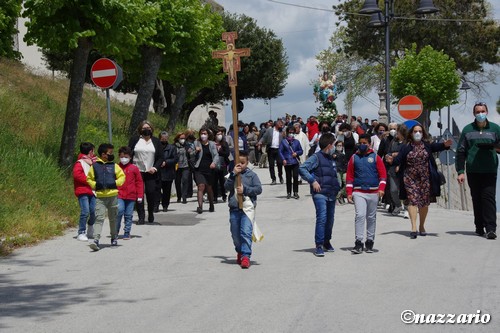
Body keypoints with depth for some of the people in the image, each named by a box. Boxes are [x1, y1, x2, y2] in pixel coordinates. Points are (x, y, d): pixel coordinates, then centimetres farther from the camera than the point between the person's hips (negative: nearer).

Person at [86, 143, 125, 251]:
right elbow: (89, 179, 10)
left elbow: (122, 176, 7)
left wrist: (115, 183, -9)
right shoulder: (95, 166, 4)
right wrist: (95, 185, -8)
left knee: (113, 218, 14)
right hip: (100, 197, -2)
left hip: (113, 196, 2)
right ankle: (96, 240, -20)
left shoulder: (114, 166, 7)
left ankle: (114, 237, 31)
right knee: (99, 218, -12)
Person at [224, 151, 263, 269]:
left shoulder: (252, 175, 4)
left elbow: (258, 189, -2)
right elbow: (227, 187, -6)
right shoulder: (232, 175, 10)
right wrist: (233, 174, -15)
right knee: (235, 234, 10)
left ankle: (246, 256, -16)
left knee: (246, 232, -15)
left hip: (247, 207, -3)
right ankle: (240, 252, 33)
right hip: (234, 208, 3)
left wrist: (245, 190, -11)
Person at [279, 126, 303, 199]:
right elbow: (280, 151, 0)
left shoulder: (296, 142, 8)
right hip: (287, 163, -1)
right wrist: (283, 159, -12)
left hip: (295, 162, 1)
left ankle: (295, 192, 3)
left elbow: (301, 151, 12)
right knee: (288, 178, 4)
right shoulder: (283, 142, 3)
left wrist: (296, 153, -8)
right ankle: (288, 193, 14)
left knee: (295, 177, -7)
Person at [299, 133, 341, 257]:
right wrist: (312, 181, -19)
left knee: (330, 218, 12)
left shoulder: (331, 159, 19)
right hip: (320, 193, -8)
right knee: (322, 218, -16)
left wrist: (337, 188, 18)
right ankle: (319, 246, -15)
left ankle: (326, 241, 30)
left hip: (331, 194, 8)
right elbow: (302, 169, -15)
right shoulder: (317, 157, -6)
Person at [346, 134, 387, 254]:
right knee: (360, 215, -14)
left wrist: (381, 188, -11)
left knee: (371, 218, 8)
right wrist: (349, 192, 2)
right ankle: (358, 242, -15)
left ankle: (370, 242, 18)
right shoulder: (354, 158, 6)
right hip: (358, 192, -1)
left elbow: (383, 174, 2)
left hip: (373, 192, 1)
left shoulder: (376, 157, 4)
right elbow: (349, 176, 8)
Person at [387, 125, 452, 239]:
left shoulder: (427, 145, 4)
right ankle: (414, 227, -19)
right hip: (410, 178, -1)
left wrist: (444, 145, -35)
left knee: (424, 202, 7)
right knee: (412, 200, -12)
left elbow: (436, 147, -14)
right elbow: (399, 159, -6)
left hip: (425, 178, 1)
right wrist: (392, 160, -28)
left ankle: (422, 226, 23)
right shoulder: (406, 147, 3)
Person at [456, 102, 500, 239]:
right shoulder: (467, 130, 9)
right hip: (473, 171, 2)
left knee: (489, 198, -9)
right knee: (476, 199, 7)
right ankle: (479, 227, 15)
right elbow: (460, 151, 9)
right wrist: (460, 171, 2)